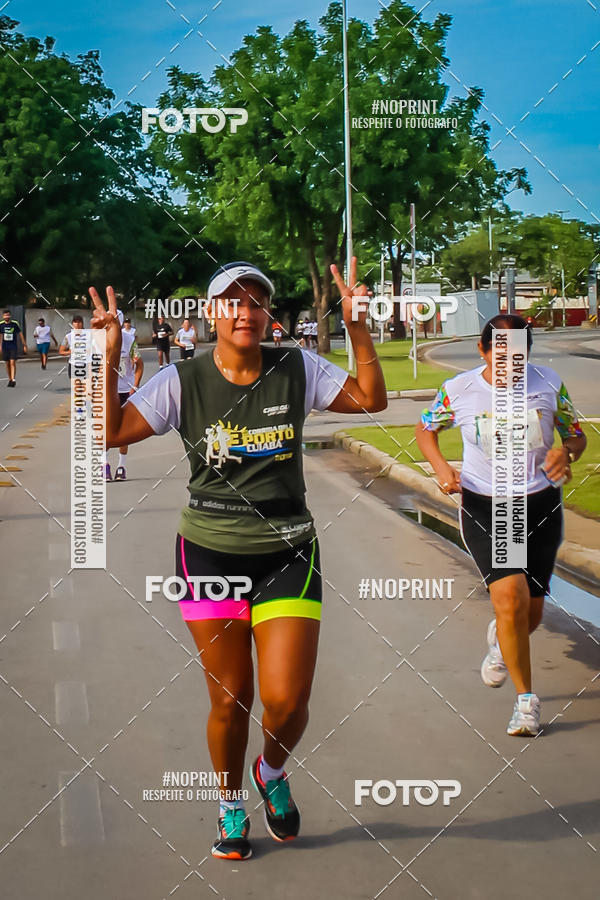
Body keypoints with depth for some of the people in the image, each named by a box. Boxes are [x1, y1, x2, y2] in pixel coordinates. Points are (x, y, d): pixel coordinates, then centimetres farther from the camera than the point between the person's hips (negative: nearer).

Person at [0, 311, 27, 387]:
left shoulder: (15, 324, -5)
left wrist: (24, 345, 2)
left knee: (13, 363, -12)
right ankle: (10, 380, 15)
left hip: (14, 347, -3)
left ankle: (13, 380, -16)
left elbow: (20, 334, 2)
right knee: (7, 364, 6)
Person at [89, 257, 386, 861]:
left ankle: (272, 772, 28)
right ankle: (230, 806, 32)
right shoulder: (183, 381, -4)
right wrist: (108, 357, -16)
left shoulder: (297, 370, 0)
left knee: (287, 701, -7)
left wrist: (357, 326, -8)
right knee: (230, 699, 5)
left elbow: (371, 399, 1)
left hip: (287, 552, 1)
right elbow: (110, 431, -8)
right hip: (210, 555, -1)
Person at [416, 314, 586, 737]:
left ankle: (500, 640, 46)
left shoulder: (548, 383, -4)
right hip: (484, 508, -2)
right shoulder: (458, 390, -6)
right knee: (511, 598, -20)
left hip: (541, 506, 2)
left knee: (531, 614, 7)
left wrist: (565, 452, -17)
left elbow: (577, 435, 7)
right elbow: (426, 428, 12)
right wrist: (441, 467, -7)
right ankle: (526, 698, -2)